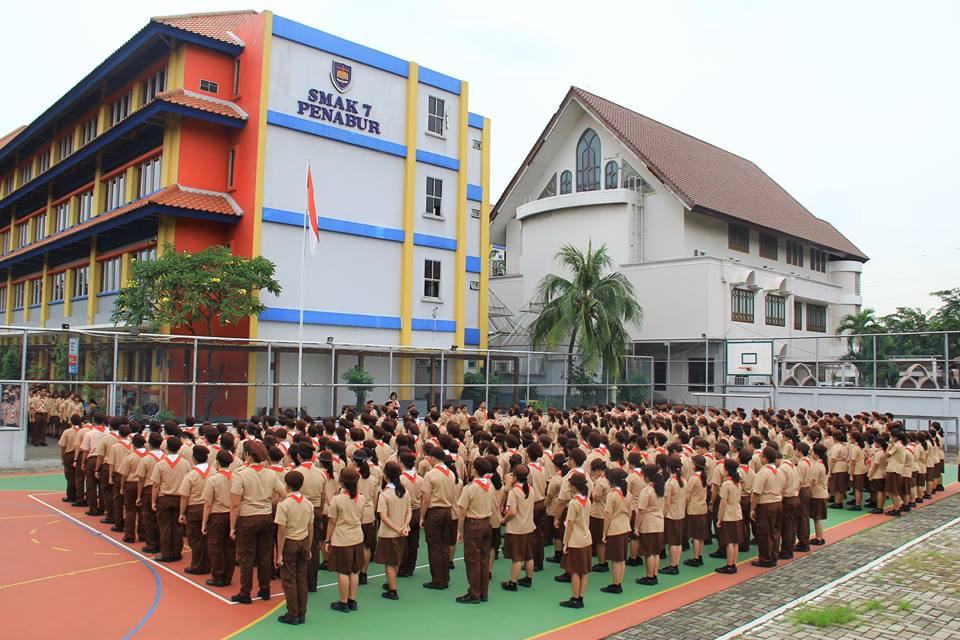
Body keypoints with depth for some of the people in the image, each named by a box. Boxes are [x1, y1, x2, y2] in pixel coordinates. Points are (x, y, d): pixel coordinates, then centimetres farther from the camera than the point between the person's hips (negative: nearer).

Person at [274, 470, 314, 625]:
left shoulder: (284, 504, -15)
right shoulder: (308, 504, 1)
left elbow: (281, 532, -15)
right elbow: (311, 529, 6)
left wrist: (279, 554, -10)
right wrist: (308, 549, 15)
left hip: (289, 543, -5)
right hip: (303, 543, 5)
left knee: (289, 580, 5)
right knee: (302, 579, 12)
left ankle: (292, 615, 10)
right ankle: (302, 614, 18)